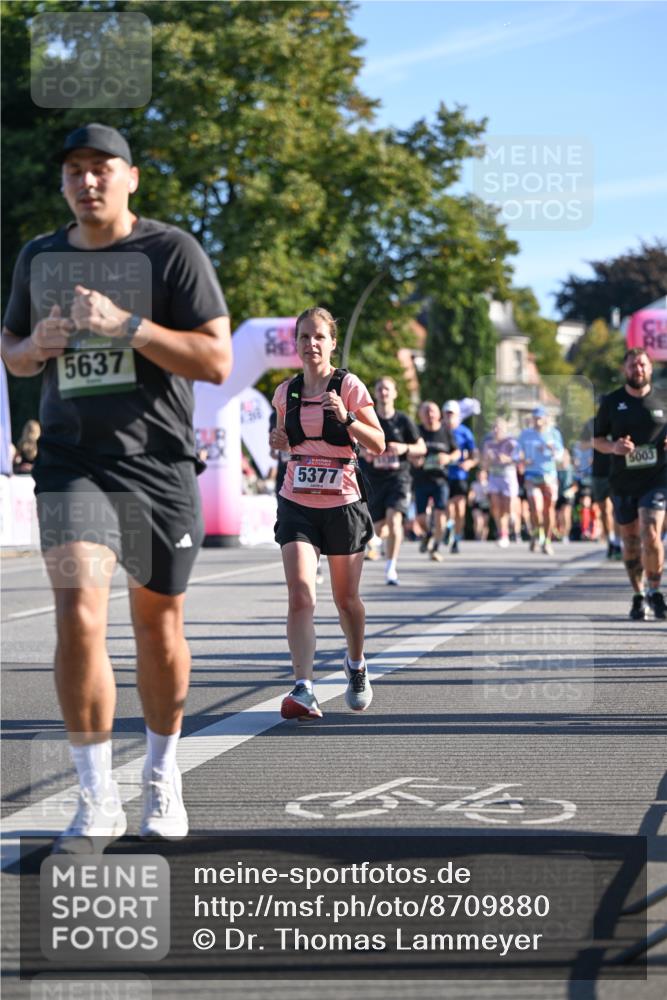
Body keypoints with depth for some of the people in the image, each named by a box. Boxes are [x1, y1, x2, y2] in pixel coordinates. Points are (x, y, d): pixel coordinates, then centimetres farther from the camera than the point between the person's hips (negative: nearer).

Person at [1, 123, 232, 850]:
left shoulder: (172, 251, -3)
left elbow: (216, 361, -10)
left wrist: (124, 325, -20)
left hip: (159, 466, -1)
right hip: (72, 464, 1)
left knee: (158, 626, 10)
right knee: (79, 618, -17)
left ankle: (162, 777, 31)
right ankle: (97, 803, -10)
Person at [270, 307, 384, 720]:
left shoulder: (349, 386, -5)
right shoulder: (287, 392, 6)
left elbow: (379, 444, -8)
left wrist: (347, 418, -23)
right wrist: (280, 441, 0)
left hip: (343, 504, -2)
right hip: (297, 504, 2)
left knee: (346, 598, 11)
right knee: (300, 594, -16)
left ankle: (357, 665, 40)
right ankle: (304, 690, -22)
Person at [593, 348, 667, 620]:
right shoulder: (611, 402, 4)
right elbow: (596, 439, 9)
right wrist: (613, 447, -12)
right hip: (622, 482, 2)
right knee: (630, 541, 8)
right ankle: (638, 596, 21)